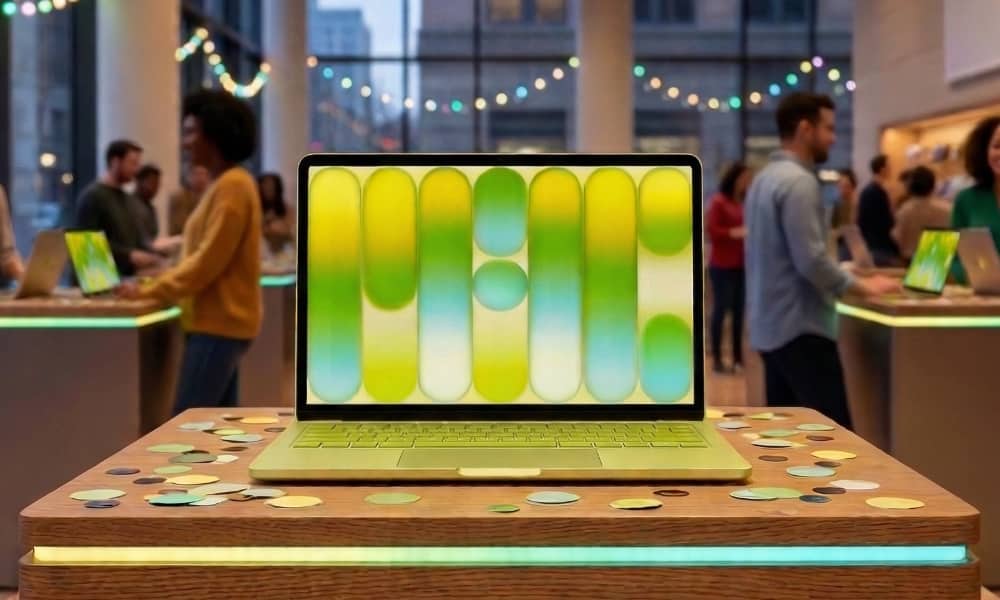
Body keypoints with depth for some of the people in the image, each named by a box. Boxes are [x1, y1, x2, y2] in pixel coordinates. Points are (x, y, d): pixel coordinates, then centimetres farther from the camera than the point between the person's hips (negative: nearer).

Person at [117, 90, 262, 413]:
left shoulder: (232, 186, -15)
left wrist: (150, 291, -15)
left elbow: (208, 261, -20)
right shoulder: (225, 184, 17)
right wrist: (158, 283, 12)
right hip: (220, 319, 10)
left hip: (218, 322, -10)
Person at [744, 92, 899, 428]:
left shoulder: (766, 178, 15)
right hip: (800, 327, -10)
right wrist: (860, 286, -9)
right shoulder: (798, 181, -16)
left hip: (771, 325, 10)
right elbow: (811, 260, -22)